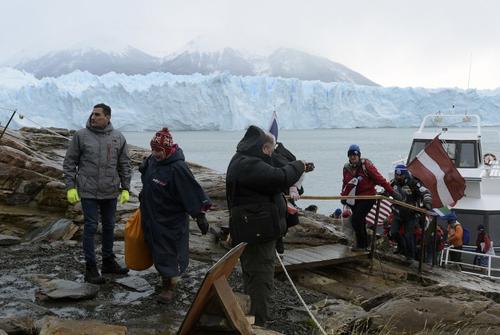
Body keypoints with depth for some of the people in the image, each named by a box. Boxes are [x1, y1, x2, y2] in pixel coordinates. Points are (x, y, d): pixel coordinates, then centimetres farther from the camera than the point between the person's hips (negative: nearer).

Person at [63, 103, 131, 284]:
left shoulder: (118, 138, 2)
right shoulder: (81, 136, -5)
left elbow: (125, 165, 7)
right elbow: (69, 162, 0)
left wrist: (125, 188, 2)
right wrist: (70, 187, -6)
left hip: (111, 192, 3)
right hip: (88, 191, -3)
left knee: (109, 226, 14)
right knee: (90, 227, -1)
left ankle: (108, 262, 29)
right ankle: (90, 268, 9)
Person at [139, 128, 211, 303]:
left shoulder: (177, 169, -25)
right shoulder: (152, 160, 0)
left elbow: (192, 192, -23)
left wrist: (200, 215, -22)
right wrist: (143, 198, 27)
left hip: (171, 221, -8)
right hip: (152, 216, 8)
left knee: (169, 252, 0)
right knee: (157, 249, 17)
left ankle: (170, 286, 14)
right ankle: (165, 277, 36)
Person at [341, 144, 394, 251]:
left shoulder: (366, 165, -14)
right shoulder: (347, 168, 5)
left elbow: (378, 178, -15)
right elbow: (345, 183, 15)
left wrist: (390, 190, -16)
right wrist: (343, 196, 4)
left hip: (368, 197, -7)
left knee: (356, 219, -15)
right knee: (359, 221, 13)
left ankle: (361, 244, -3)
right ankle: (364, 244, 29)